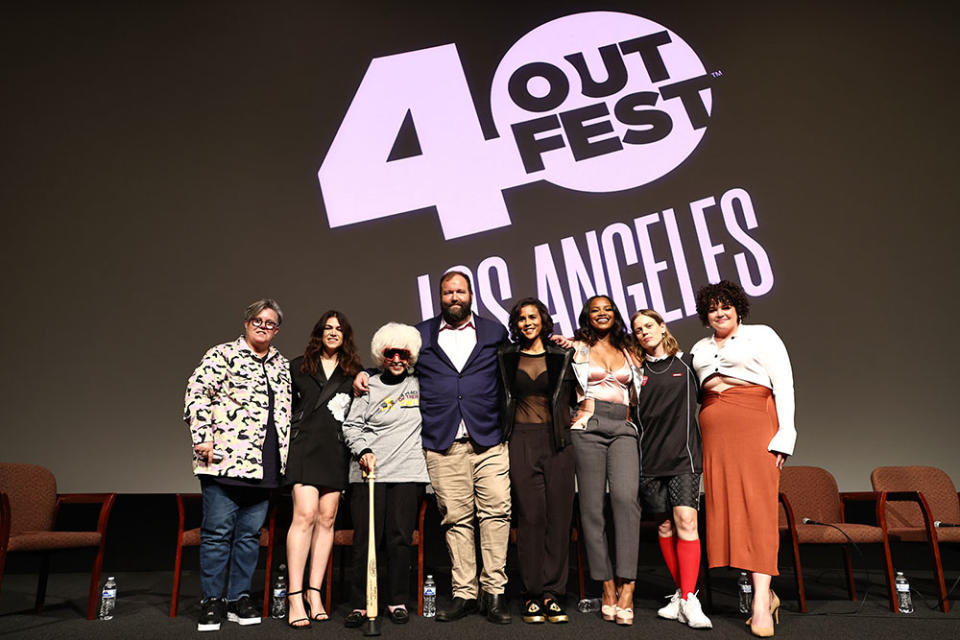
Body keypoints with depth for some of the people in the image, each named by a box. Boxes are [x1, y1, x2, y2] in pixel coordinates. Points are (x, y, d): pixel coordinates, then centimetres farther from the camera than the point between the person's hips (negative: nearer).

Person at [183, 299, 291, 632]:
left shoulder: (282, 365, 18)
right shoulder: (222, 354, 0)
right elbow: (196, 395, -8)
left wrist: (287, 450, 17)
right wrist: (203, 439, -14)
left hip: (265, 466, 6)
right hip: (225, 459, -5)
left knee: (251, 533, 10)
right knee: (218, 531, 0)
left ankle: (239, 598, 20)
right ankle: (211, 602, 12)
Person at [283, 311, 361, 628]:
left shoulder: (353, 372, 15)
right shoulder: (298, 367, 12)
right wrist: (285, 443, 7)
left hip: (336, 451, 2)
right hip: (305, 447, -2)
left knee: (327, 518, 1)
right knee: (305, 515, -13)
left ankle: (314, 591, 8)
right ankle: (295, 596, -11)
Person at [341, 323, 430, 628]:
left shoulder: (420, 384, 11)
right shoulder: (369, 387, 7)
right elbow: (351, 426, 4)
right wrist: (363, 451, -12)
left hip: (408, 472, 1)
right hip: (368, 471, -1)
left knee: (401, 537, 0)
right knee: (366, 538, -2)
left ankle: (398, 601, 14)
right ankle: (360, 603, 8)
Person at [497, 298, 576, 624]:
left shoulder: (563, 356, 9)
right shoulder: (505, 358, 9)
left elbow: (574, 396, 14)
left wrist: (570, 425, 2)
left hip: (558, 443, 1)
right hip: (521, 443, -1)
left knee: (558, 517, 0)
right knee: (531, 517, -1)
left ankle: (552, 594, 8)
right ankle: (533, 595, 7)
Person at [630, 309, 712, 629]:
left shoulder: (686, 363, 9)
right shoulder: (636, 371, 11)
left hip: (683, 453, -1)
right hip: (650, 457, 2)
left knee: (685, 520, -13)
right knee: (665, 526, 5)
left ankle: (688, 600, -9)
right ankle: (681, 594, 17)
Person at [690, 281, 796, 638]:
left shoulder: (761, 335, 6)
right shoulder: (700, 349, 21)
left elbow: (784, 384, -1)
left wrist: (783, 435, -10)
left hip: (755, 425, -5)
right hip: (714, 432, 5)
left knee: (757, 505, -11)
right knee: (725, 507, -1)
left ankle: (761, 602, -11)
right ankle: (765, 592, 9)